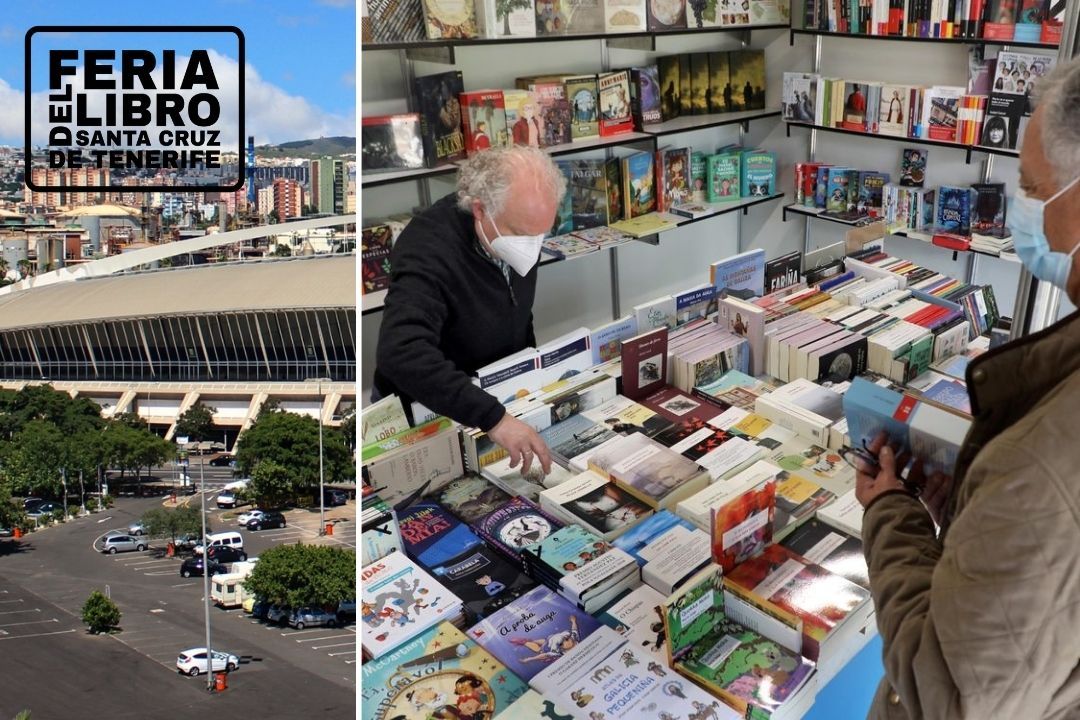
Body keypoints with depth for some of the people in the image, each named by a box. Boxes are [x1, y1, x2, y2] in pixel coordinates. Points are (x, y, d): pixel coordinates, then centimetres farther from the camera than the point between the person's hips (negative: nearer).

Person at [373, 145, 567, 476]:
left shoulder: (519, 226, -7)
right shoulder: (429, 250, -31)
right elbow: (401, 354, -46)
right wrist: (493, 417, -51)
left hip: (500, 391, 6)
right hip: (425, 411, -6)